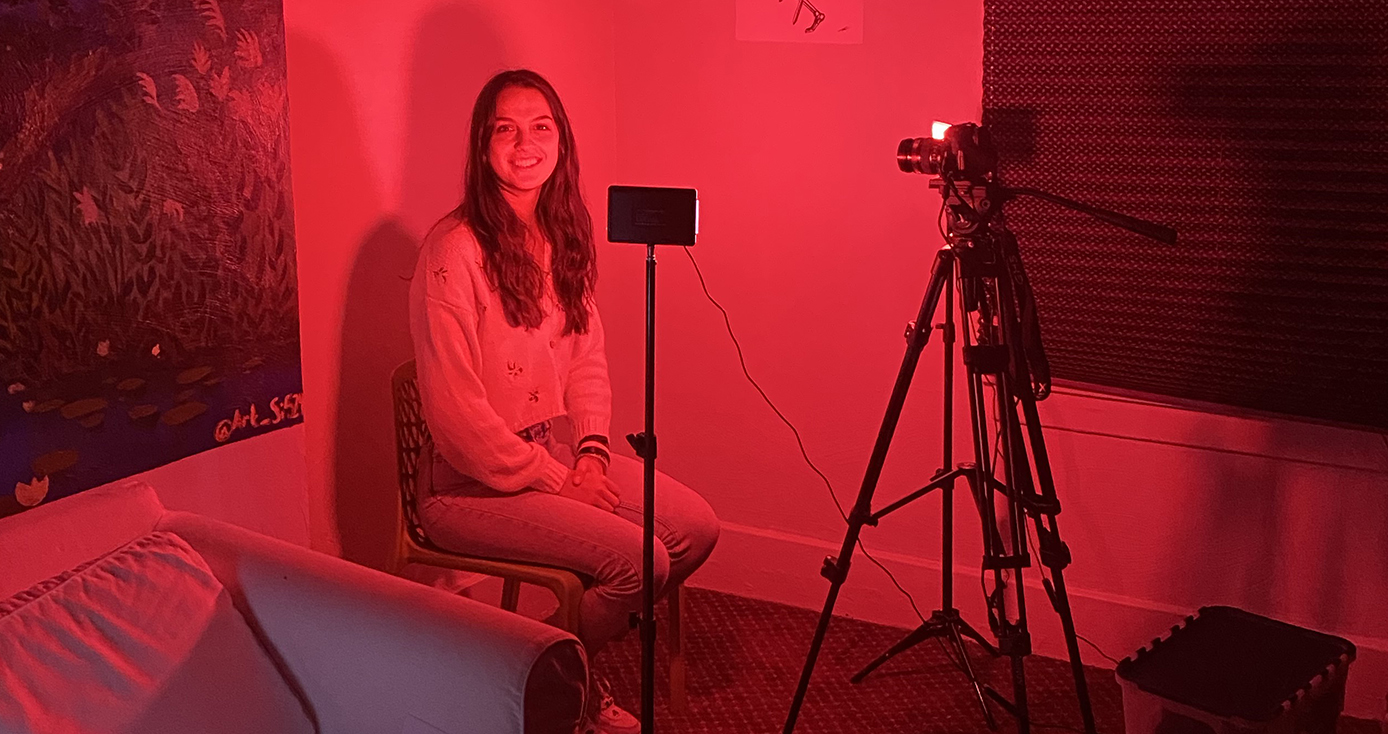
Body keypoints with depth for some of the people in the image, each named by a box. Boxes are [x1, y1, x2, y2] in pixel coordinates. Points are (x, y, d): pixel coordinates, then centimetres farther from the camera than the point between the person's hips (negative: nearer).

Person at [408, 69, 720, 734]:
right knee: (636, 557, -21)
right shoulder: (454, 251, -19)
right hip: (473, 483, -8)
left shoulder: (560, 236, 7)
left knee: (696, 528, -4)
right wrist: (557, 481, -15)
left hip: (561, 452, 8)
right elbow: (455, 412, -21)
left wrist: (592, 451, -4)